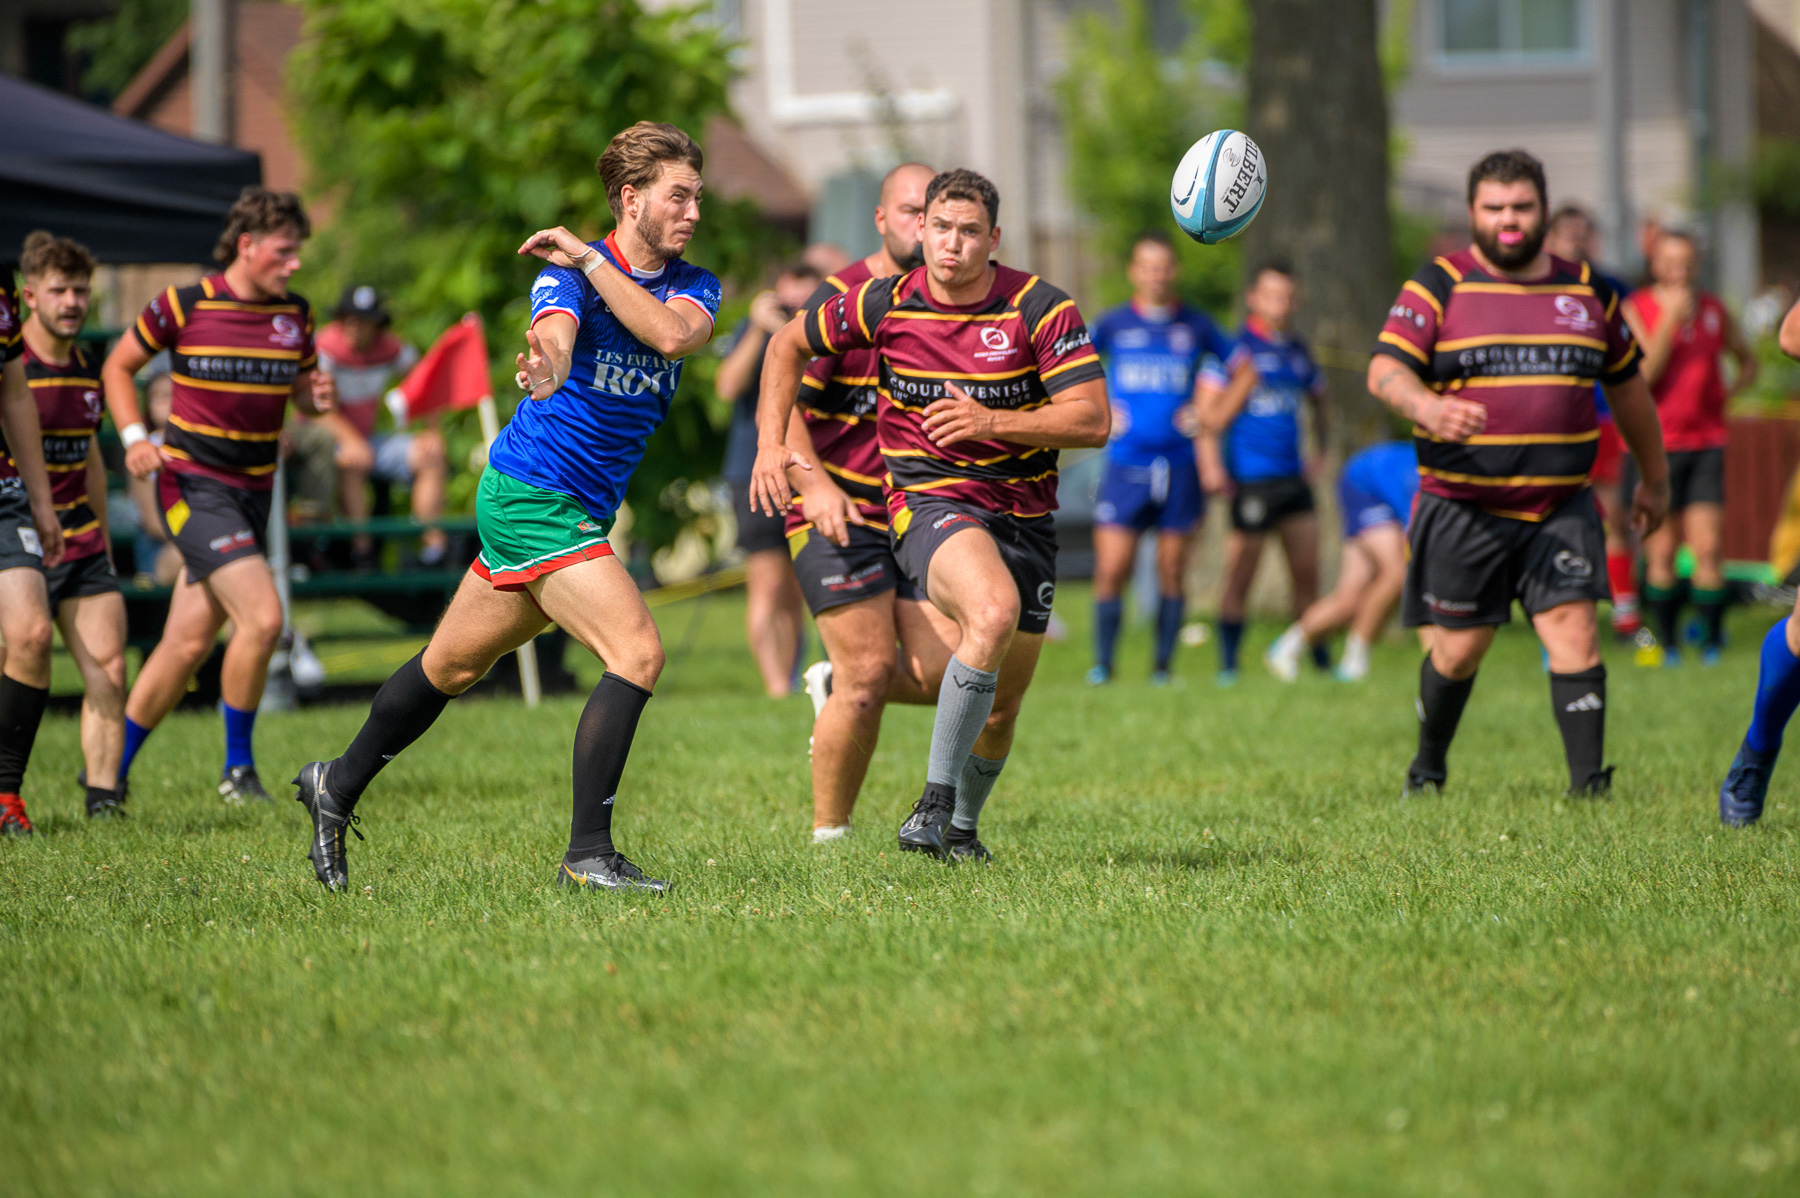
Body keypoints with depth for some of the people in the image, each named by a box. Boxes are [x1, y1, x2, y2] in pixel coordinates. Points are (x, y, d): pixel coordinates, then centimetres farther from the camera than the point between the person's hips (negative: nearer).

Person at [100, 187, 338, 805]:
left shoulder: (293, 315, 6)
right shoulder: (182, 307, -7)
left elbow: (302, 392, 18)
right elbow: (118, 367, 5)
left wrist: (320, 397, -6)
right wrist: (134, 436, -9)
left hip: (252, 493, 6)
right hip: (193, 486, -6)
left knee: (188, 644, 6)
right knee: (262, 615, -20)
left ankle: (110, 773, 20)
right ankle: (237, 766, -4)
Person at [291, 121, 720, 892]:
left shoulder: (691, 285, 4)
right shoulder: (564, 273, -13)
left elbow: (673, 334, -18)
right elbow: (553, 339, -34)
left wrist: (591, 260, -21)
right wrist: (543, 366, -56)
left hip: (585, 508, 7)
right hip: (533, 494, -7)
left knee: (453, 666, 20)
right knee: (638, 653, -19)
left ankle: (337, 787, 37)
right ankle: (588, 854, -16)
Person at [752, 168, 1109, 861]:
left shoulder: (1040, 308, -8)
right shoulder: (886, 304, -4)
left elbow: (1092, 420, -13)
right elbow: (791, 342, 13)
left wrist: (993, 421, -24)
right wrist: (771, 442, 3)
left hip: (1024, 513, 2)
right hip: (931, 502, -2)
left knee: (1001, 710, 9)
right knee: (994, 614, -35)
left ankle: (962, 828, 38)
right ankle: (934, 803, -27)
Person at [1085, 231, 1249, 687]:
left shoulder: (1196, 325, 7)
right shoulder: (1113, 324, 5)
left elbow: (1243, 370, 16)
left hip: (1181, 466, 1)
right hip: (1126, 466, -1)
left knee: (1172, 573, 1)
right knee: (1111, 570, -8)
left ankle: (1162, 665, 11)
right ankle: (1103, 662, 4)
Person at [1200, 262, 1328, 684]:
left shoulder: (1297, 351, 13)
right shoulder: (1236, 350, -7)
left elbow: (1318, 398, 29)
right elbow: (1210, 416, -8)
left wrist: (1320, 451, 21)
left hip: (1293, 476, 6)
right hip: (1251, 482, -6)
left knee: (1307, 576, 6)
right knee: (1239, 580, -3)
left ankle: (1320, 661, 12)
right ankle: (1227, 667, 3)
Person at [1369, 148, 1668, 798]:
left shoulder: (1588, 291, 10)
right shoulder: (1439, 286, -1)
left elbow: (1627, 384, 22)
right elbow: (1385, 370, -12)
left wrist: (1654, 478, 28)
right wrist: (1425, 407, -34)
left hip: (1560, 507, 2)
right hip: (1460, 508, -2)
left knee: (1574, 633, -13)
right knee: (1459, 650, 6)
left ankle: (1588, 781, -12)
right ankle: (1428, 766, 30)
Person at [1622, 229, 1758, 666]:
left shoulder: (1713, 309, 8)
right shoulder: (1636, 309, -3)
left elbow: (1747, 359, 24)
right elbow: (1642, 375, -15)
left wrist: (1729, 392, 4)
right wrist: (1671, 319, -19)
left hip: (1705, 440, 2)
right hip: (1655, 445, -2)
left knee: (1708, 547, -6)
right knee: (1661, 551, 0)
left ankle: (1712, 639, 4)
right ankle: (1667, 642, 11)